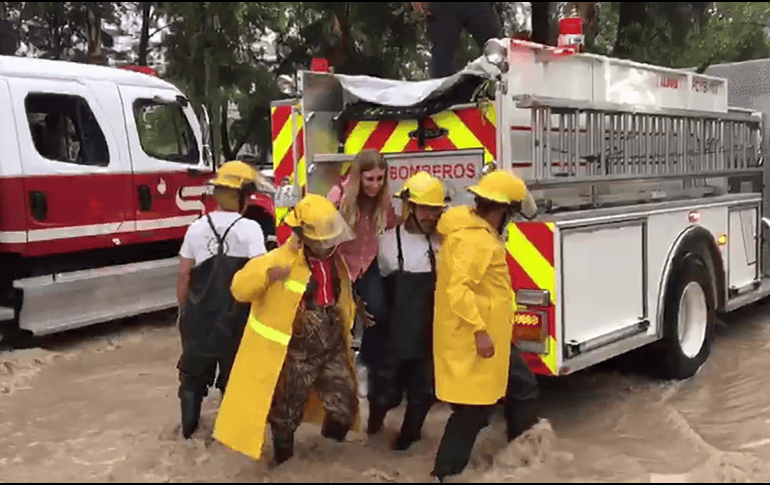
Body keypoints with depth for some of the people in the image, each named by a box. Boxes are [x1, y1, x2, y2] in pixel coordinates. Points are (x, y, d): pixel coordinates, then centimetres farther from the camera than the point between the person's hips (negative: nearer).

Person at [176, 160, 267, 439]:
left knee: (193, 370, 20)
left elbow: (184, 274, 3)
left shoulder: (196, 228, 0)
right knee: (233, 373, 15)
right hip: (234, 314, -3)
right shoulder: (249, 228, -12)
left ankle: (188, 427, 30)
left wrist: (183, 310, 15)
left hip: (198, 313, 3)